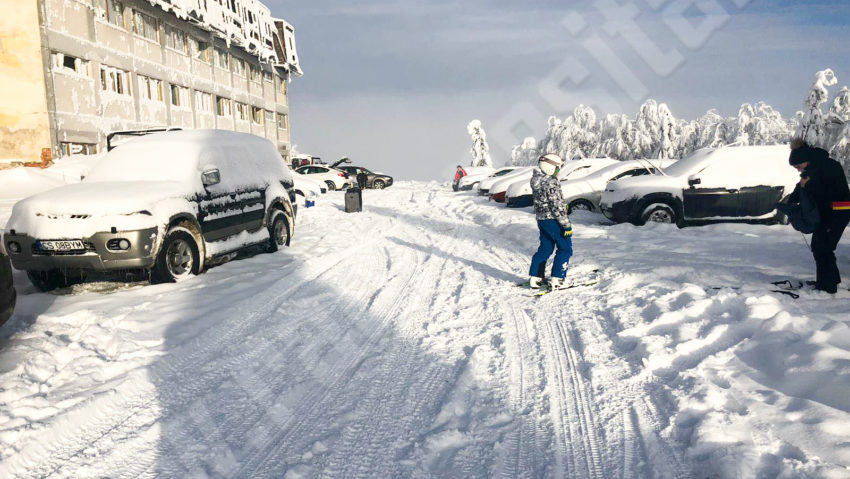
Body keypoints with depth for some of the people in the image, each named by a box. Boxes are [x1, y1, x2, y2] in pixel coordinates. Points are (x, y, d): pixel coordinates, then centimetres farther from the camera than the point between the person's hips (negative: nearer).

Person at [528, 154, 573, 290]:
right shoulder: (550, 183, -21)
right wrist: (567, 225, -18)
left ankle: (535, 278, 18)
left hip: (541, 220, 9)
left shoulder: (536, 180, 7)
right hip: (553, 221, -9)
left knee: (545, 249, 18)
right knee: (565, 249, 4)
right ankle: (556, 280, 1)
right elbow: (557, 206, -22)